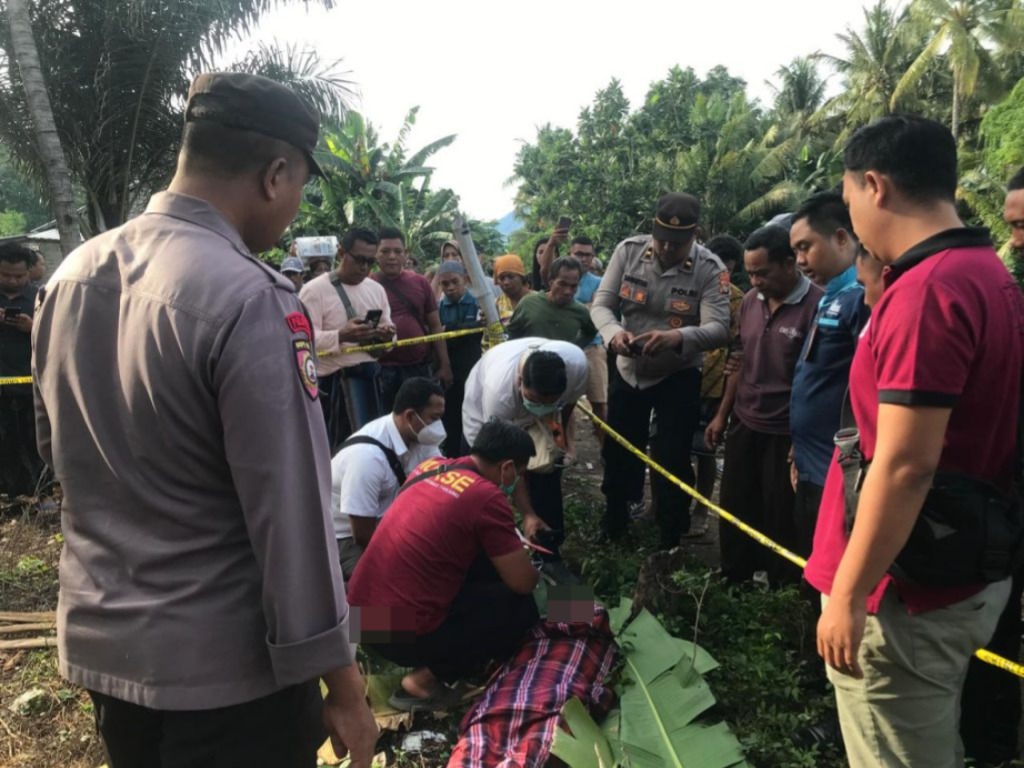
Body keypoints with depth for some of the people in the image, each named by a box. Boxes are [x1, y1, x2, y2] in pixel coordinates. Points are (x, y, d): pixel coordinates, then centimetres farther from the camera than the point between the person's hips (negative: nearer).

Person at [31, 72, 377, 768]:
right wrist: (342, 683, -14)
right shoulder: (249, 299, -23)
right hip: (223, 664, -7)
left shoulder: (71, 276, 1)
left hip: (96, 644, 7)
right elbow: (291, 514, -23)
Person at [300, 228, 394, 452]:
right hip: (333, 381, -6)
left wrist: (387, 335, -5)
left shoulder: (376, 289, 14)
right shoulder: (314, 289, -7)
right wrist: (341, 336, -32)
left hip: (372, 377, 7)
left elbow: (388, 326, 20)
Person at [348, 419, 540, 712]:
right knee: (521, 608, 6)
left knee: (483, 558, 18)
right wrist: (518, 555, 15)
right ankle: (425, 679, 3)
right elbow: (524, 583, -8)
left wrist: (508, 544, 27)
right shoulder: (488, 497, -15)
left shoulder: (430, 466, 7)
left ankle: (427, 666, 18)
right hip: (403, 632, -8)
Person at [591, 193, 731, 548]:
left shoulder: (710, 268, -18)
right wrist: (614, 332, -34)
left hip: (678, 376, -3)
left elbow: (719, 328, -26)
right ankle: (613, 527, 39)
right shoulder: (629, 250, -11)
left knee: (671, 462, 1)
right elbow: (601, 303, -11)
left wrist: (678, 337, -47)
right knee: (618, 453, 16)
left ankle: (671, 540, 23)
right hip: (628, 370, 3)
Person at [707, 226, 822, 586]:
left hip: (786, 433, -6)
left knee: (781, 521, 9)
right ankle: (733, 584, 36)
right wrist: (722, 413, 12)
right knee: (735, 511, 17)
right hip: (744, 425, 6)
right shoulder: (750, 302, 4)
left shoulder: (817, 305, -18)